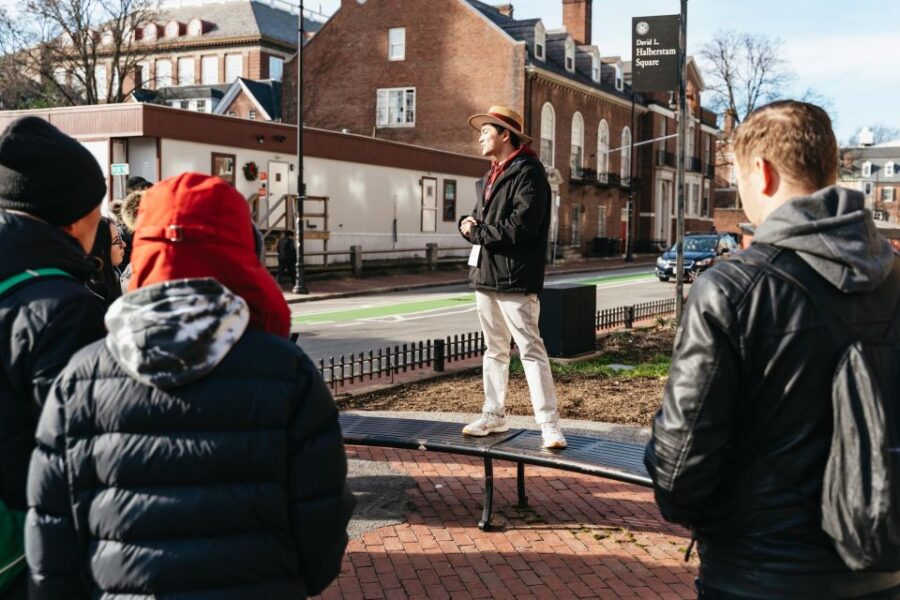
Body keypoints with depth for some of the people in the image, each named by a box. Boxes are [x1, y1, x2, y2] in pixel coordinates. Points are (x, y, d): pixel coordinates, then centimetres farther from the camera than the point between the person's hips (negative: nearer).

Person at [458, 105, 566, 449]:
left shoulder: (528, 172, -11)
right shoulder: (490, 176, 19)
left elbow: (520, 227, -22)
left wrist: (476, 231, -11)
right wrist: (469, 224, -5)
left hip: (514, 278, -9)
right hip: (485, 275, 9)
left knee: (530, 350, -8)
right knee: (494, 350, 15)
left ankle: (549, 424, -4)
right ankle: (494, 416, 24)